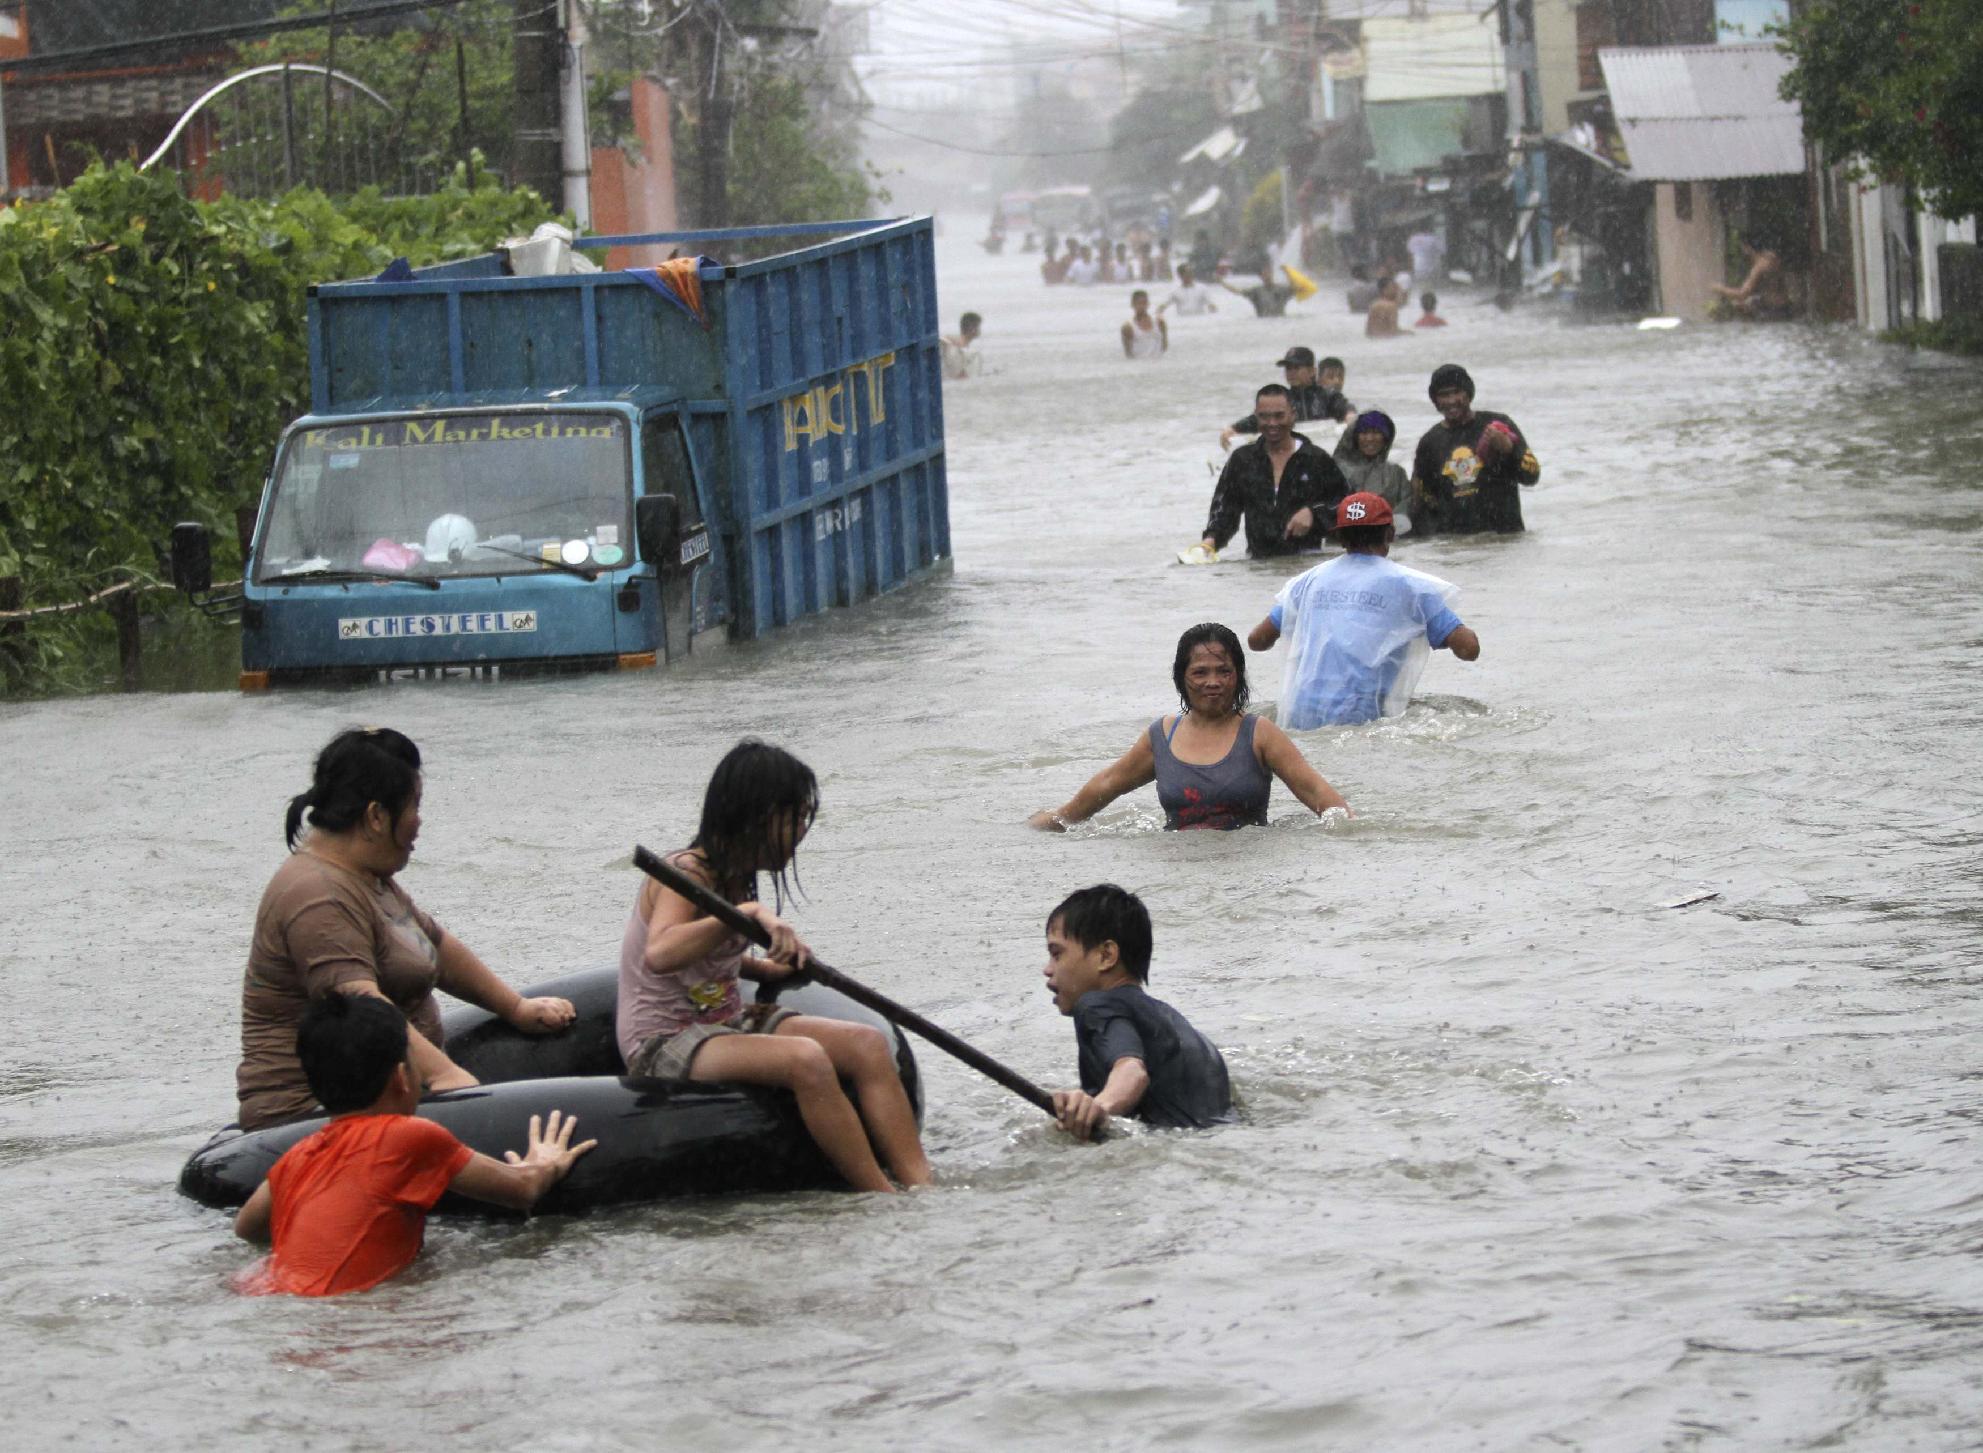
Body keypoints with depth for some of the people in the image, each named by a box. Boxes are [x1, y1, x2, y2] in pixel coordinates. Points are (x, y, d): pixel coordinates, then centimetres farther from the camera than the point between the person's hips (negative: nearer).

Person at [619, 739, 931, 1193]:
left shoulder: (734, 877, 10)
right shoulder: (688, 874, -17)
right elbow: (659, 955, -38)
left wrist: (766, 968, 11)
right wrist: (747, 913, -42)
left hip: (726, 1020, 9)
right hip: (662, 1044, -9)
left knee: (867, 1046, -11)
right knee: (804, 1060, -33)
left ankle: (921, 1189, -23)